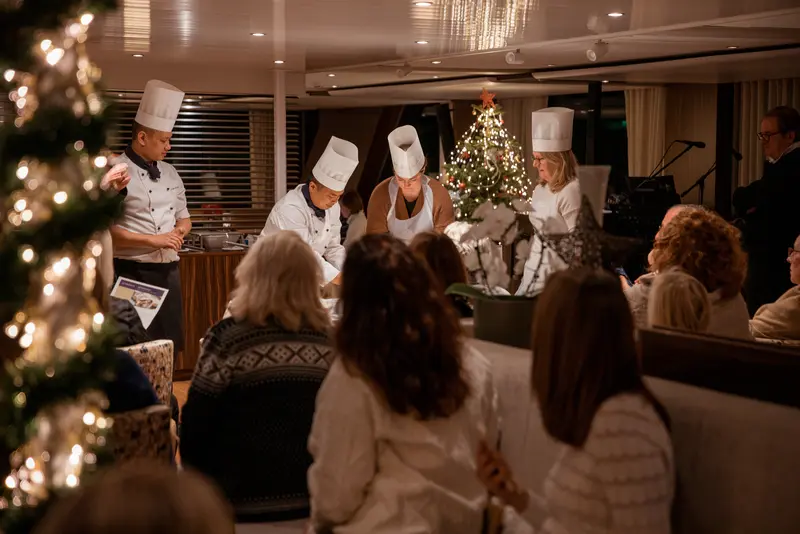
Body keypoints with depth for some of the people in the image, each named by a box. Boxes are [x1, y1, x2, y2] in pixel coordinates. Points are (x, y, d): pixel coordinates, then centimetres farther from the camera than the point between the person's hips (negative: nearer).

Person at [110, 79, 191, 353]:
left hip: (169, 271, 7)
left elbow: (183, 218, 22)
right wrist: (151, 240, -18)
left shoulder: (170, 173, 14)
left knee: (170, 345, 10)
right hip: (133, 274, -7)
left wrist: (179, 231, -1)